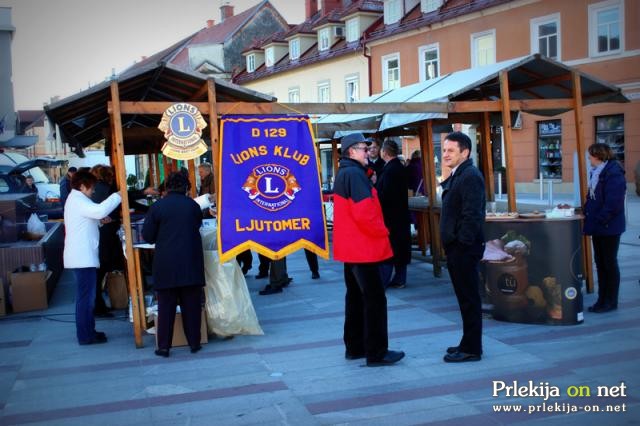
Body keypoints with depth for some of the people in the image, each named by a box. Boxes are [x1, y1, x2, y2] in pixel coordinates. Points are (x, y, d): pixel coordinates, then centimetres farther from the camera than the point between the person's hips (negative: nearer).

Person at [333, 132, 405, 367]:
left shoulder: (344, 173, 15)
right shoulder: (354, 174, -17)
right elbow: (364, 213, -24)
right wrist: (382, 232, -11)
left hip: (351, 246, 10)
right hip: (363, 247, -10)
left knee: (356, 296, 15)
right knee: (375, 299, -4)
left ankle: (354, 347, 22)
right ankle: (377, 352, 0)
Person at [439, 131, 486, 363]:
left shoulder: (470, 176, -15)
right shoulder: (456, 176, 16)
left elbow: (472, 214, -21)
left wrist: (463, 244, -20)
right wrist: (451, 246, 15)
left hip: (464, 248, -10)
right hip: (456, 248, 10)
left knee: (469, 299, -1)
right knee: (466, 298, 16)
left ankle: (471, 349, 7)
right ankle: (469, 343, 26)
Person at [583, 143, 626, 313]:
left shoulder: (614, 173, -17)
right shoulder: (596, 173, 12)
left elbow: (613, 203, -22)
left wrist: (600, 220, -21)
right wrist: (587, 213, 9)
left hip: (609, 228, -9)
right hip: (598, 227, 9)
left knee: (609, 263, 1)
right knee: (600, 262, 13)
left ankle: (611, 302, 11)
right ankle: (602, 299, 21)